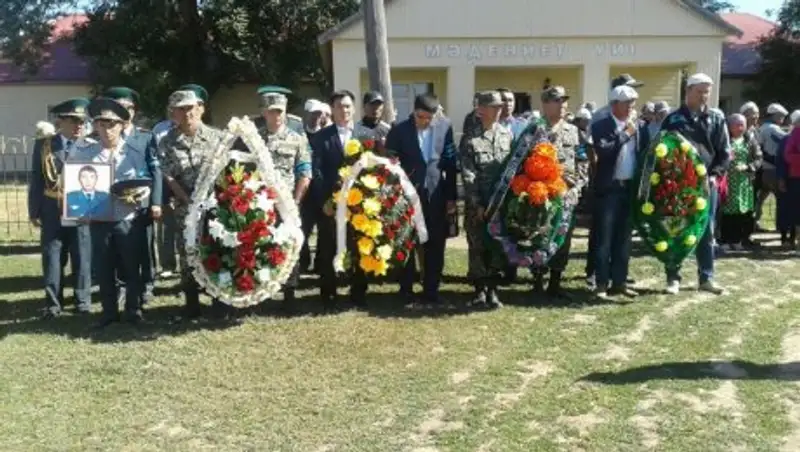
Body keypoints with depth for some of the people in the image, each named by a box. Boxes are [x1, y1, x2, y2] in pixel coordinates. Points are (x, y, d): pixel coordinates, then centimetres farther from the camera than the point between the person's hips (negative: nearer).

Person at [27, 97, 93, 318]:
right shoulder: (43, 145, 4)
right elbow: (36, 180, 5)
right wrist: (34, 211, 1)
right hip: (52, 212, 1)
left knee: (82, 257, 6)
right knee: (52, 257, 6)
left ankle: (83, 301, 18)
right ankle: (53, 303, 17)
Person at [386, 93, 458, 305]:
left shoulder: (445, 127, 1)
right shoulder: (399, 130, -5)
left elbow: (451, 161, 4)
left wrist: (451, 196, 3)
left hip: (436, 194, 2)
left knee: (435, 244, 7)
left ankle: (431, 289, 18)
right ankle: (406, 288, 20)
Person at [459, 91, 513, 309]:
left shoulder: (507, 134, 7)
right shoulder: (469, 137, -3)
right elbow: (467, 174, -6)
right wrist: (477, 205, -12)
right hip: (477, 204, -2)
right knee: (478, 246, 4)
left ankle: (492, 289, 15)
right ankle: (480, 290, 15)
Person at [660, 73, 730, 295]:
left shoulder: (716, 118, 6)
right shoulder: (673, 119, 1)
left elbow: (725, 152, 5)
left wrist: (715, 174, -8)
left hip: (706, 183, 2)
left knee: (706, 232, 7)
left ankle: (706, 278, 16)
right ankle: (673, 278, 11)